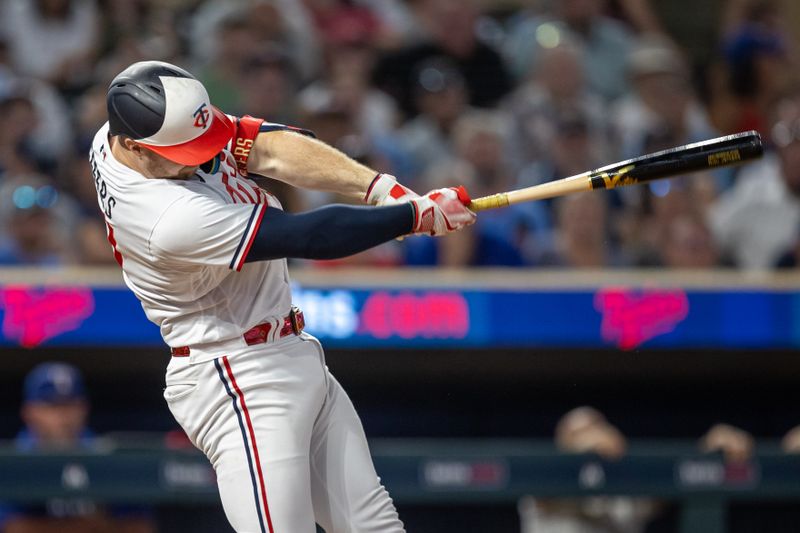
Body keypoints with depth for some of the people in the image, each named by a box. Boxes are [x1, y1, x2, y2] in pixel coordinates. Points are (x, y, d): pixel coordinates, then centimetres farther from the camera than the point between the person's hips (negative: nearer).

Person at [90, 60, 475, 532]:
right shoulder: (174, 220, -31)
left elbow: (267, 149, -8)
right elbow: (310, 237, -25)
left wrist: (382, 188, -19)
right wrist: (419, 215, -17)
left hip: (295, 363, 10)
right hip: (243, 385, -10)